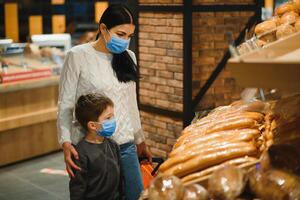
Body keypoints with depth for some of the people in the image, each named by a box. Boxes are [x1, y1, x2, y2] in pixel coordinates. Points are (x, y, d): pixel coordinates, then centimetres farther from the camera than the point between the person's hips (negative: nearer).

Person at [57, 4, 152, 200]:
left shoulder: (129, 57, 7)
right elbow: (65, 105, -7)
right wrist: (66, 143, -19)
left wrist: (140, 140, 20)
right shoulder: (78, 56, -8)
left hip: (125, 145, 5)